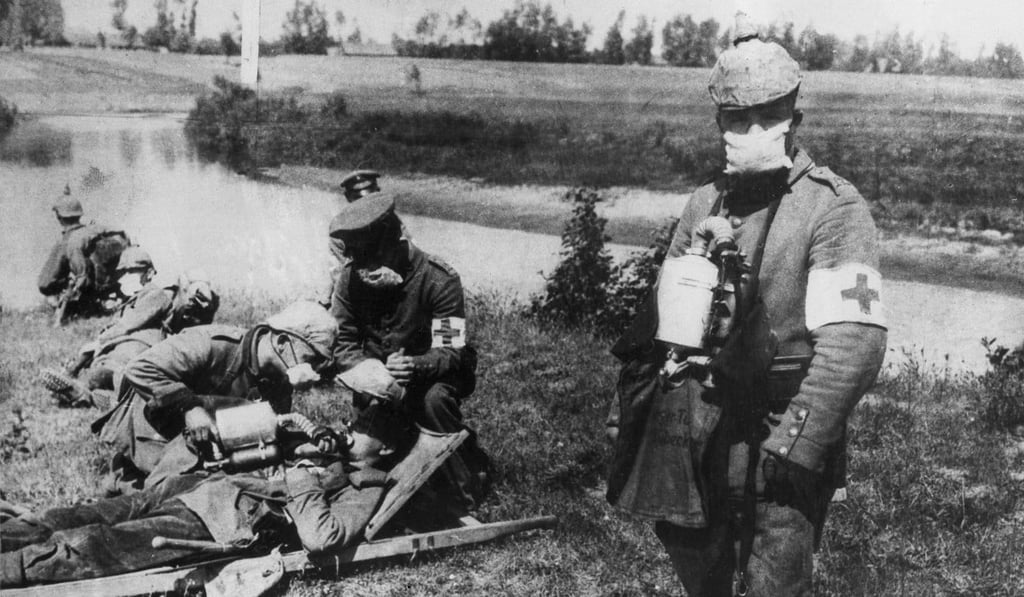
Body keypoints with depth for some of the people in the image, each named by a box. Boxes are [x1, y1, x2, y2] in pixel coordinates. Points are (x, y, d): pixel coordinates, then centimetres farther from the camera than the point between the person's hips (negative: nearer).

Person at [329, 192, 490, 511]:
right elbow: (341, 342, -8)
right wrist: (373, 375, -29)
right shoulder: (351, 276, -11)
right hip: (380, 374, 4)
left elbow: (450, 353, -26)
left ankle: (470, 490, -20)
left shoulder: (439, 279, -23)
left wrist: (415, 367, -48)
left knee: (434, 399, -36)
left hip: (436, 375, -4)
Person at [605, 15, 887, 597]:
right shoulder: (706, 202, 10)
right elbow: (664, 310, 17)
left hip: (773, 439, -6)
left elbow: (854, 339, -18)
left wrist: (799, 439, -22)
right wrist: (629, 402, 13)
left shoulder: (834, 208, -10)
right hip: (691, 431, 6)